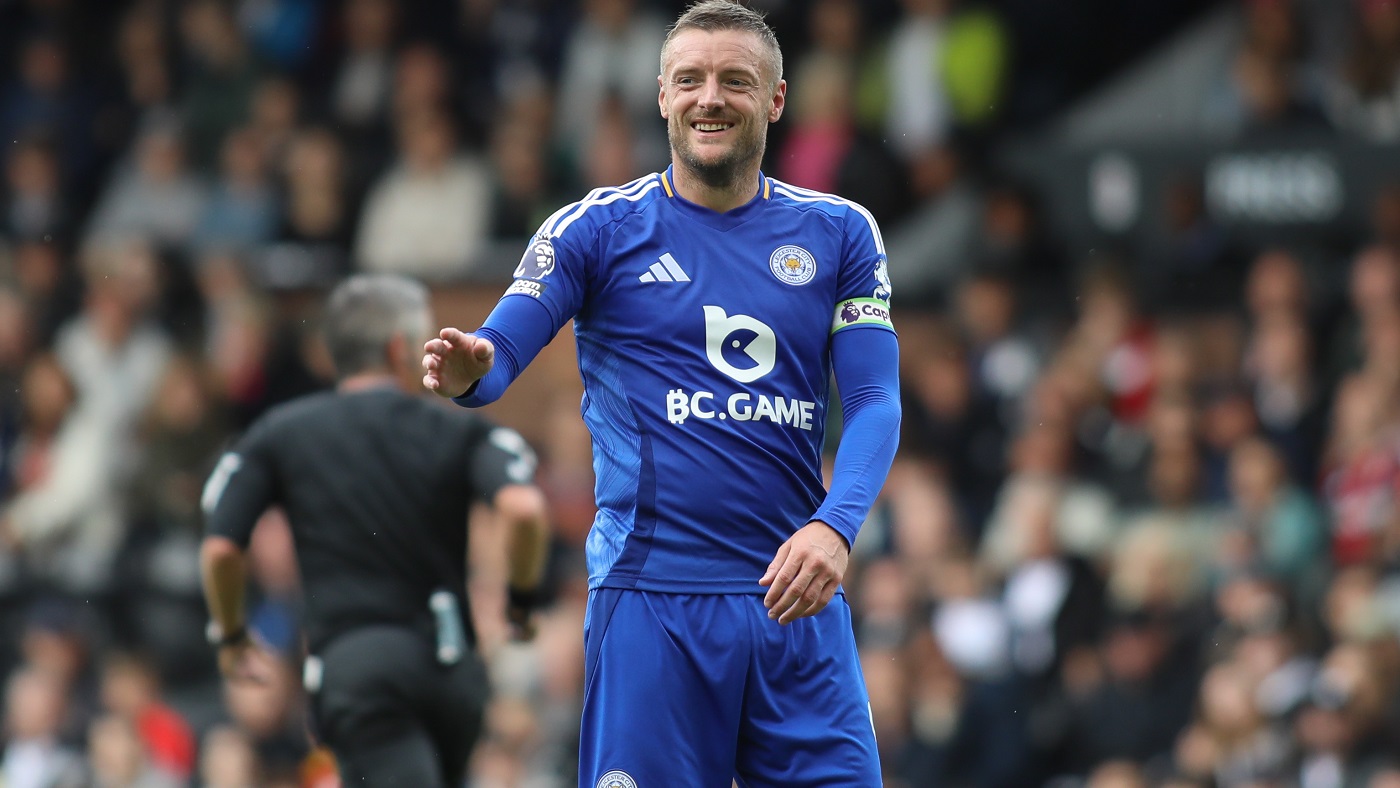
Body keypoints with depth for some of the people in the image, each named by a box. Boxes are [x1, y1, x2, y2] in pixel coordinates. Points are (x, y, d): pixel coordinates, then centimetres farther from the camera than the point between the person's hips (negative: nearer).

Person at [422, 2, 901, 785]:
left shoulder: (839, 235, 9)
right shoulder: (597, 229, 3)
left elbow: (876, 399, 2)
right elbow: (500, 352, -4)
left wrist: (835, 526, -16)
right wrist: (468, 370, -30)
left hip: (798, 602, 2)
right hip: (651, 598, -2)